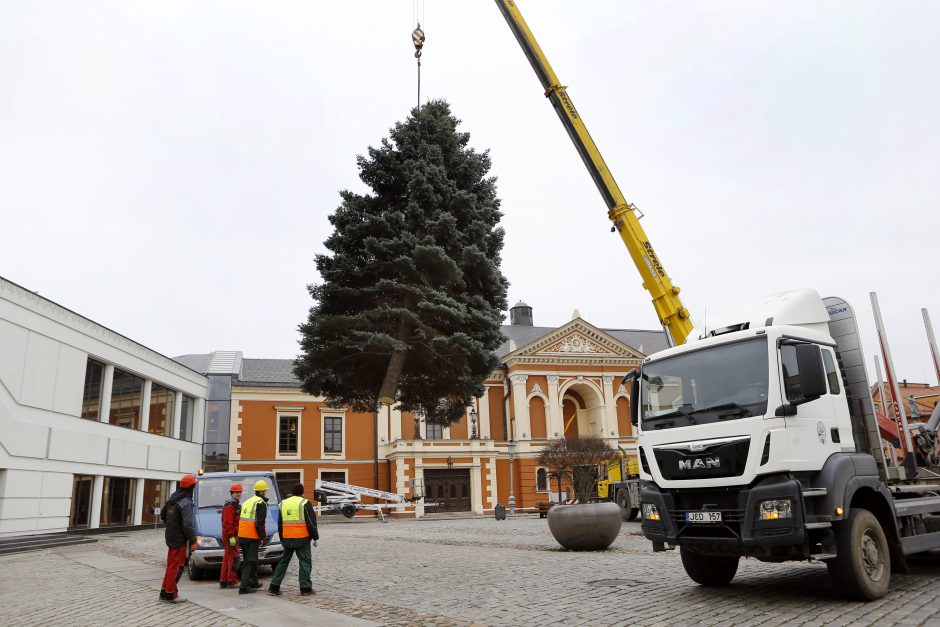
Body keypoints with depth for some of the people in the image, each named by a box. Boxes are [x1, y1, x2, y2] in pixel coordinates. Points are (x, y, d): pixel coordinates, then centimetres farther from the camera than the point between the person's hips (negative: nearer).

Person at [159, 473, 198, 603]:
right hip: (179, 539, -9)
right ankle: (171, 594, 7)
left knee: (171, 565, 17)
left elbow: (162, 514, 19)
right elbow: (188, 525, -23)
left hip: (170, 536, 9)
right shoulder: (186, 503, -21)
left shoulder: (171, 498, 7)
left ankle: (164, 592, 23)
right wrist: (193, 541, -15)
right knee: (175, 566, 0)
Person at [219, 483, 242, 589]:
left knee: (227, 558, 14)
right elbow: (227, 523, -21)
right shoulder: (229, 506, -14)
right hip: (231, 536, -11)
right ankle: (232, 581, -6)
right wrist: (231, 536, -25)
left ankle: (223, 581, 21)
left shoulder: (236, 505, 19)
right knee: (233, 557, -9)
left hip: (234, 536, 11)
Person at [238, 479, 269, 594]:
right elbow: (260, 523, -17)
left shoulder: (247, 502, 19)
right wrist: (263, 537, -10)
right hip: (252, 537, -9)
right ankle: (244, 587, -9)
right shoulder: (261, 503, -10)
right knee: (250, 562, -5)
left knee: (248, 560, 19)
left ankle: (253, 582, 30)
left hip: (242, 536, 9)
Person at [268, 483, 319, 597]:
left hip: (287, 539, 5)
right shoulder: (304, 503, -6)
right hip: (302, 538, -5)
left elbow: (279, 523, 18)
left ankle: (274, 587, 12)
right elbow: (311, 522, -9)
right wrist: (315, 538, -1)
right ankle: (306, 588, 3)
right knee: (305, 562, 2)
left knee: (283, 561, 14)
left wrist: (282, 539, 25)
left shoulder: (283, 503, 12)